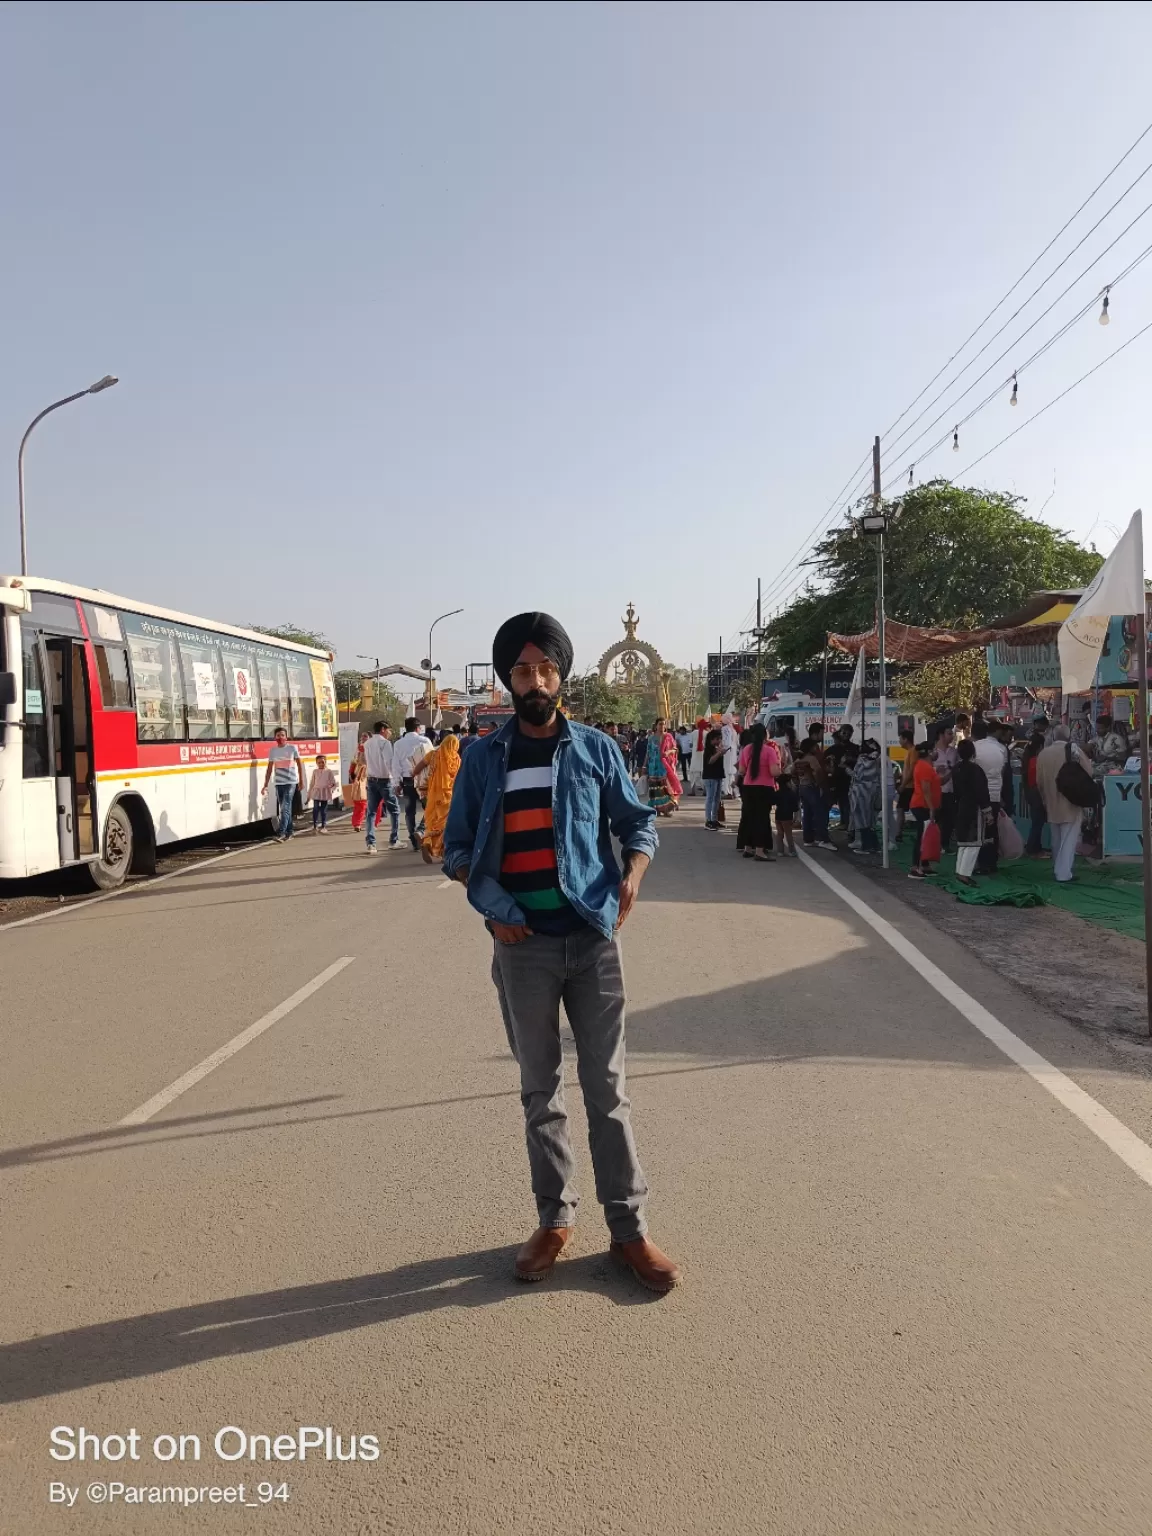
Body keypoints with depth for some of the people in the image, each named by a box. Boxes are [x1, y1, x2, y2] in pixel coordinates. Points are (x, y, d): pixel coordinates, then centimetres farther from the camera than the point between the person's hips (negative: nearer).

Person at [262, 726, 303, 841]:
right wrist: (266, 785, 4)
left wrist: (301, 781, 1)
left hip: (291, 782, -4)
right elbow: (270, 768, 8)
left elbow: (299, 765, 3)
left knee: (285, 807, -13)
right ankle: (288, 832, 20)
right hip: (279, 783, 4)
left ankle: (280, 833, -19)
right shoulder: (272, 750, 6)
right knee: (285, 808, 10)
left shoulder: (292, 747, -2)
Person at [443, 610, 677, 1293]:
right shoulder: (484, 759, 4)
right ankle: (555, 1219, 26)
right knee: (540, 1089, 12)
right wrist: (492, 907, -5)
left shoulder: (595, 749, 2)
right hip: (523, 946, 1)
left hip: (591, 938, -1)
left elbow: (640, 822, 8)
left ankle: (630, 1228, 15)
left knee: (607, 1087, 4)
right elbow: (458, 848, 10)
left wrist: (633, 873, -11)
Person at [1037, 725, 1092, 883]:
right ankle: (1063, 874, -7)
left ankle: (1058, 870, 30)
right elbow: (1088, 773, -6)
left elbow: (1039, 781, 5)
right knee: (1068, 840, -2)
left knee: (1056, 840, 18)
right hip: (1071, 804, -4)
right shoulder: (1075, 750, -10)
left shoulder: (1043, 753, 1)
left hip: (1052, 805, 4)